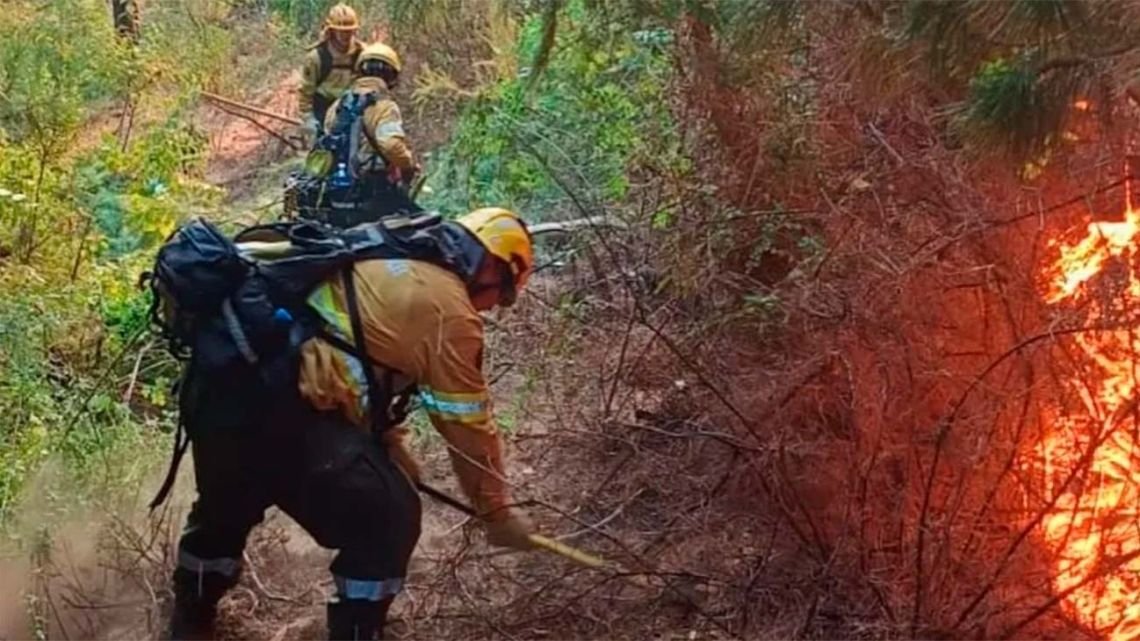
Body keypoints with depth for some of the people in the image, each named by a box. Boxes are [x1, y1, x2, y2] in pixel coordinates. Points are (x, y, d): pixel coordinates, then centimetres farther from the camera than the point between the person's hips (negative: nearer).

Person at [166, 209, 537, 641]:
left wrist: (389, 443, 33)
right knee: (388, 519, 7)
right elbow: (469, 428, 4)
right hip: (277, 406, -9)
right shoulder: (450, 310, -2)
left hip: (216, 380, 9)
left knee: (226, 504, 34)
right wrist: (497, 513, 18)